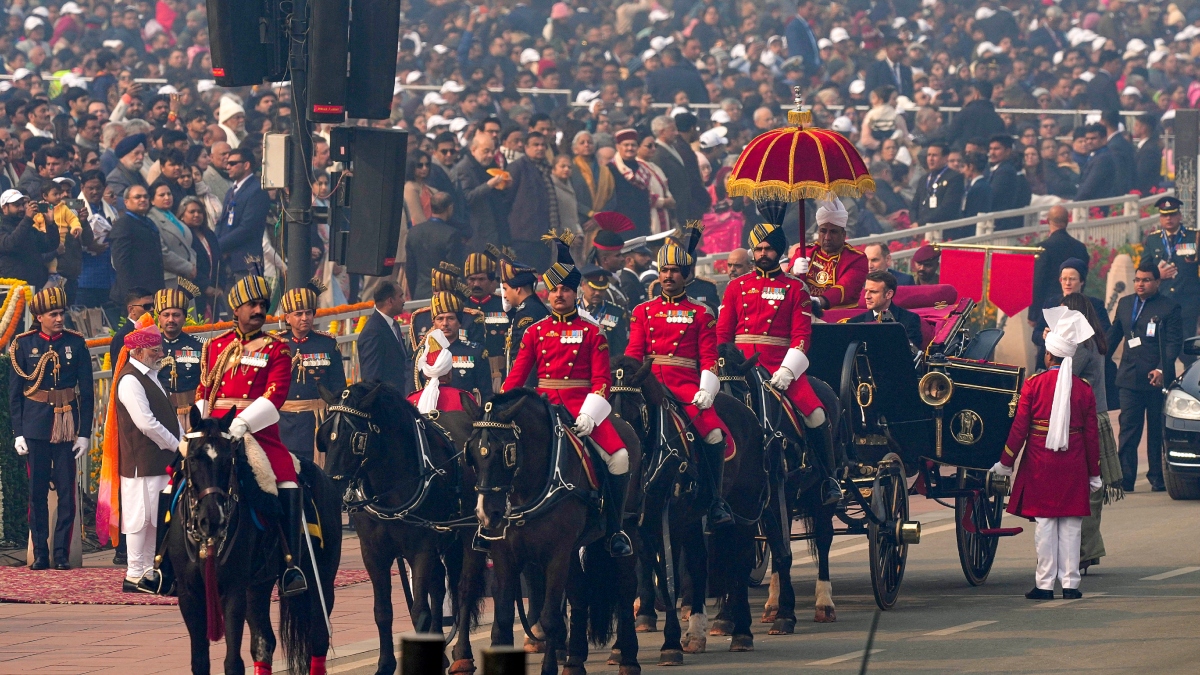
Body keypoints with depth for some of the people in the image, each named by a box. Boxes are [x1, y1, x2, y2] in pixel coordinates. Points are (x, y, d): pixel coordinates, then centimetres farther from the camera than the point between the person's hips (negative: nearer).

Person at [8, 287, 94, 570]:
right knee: (37, 492, 2)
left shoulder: (76, 343, 2)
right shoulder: (23, 345, 2)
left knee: (66, 492, -1)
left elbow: (87, 391, 4)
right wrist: (18, 432, -2)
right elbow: (14, 392, 4)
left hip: (67, 427, 0)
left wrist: (84, 432, -1)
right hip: (36, 427, 0)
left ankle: (62, 554, 4)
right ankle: (40, 554, 7)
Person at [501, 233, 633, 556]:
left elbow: (602, 380, -1)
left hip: (583, 406, -1)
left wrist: (589, 414, -17)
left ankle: (614, 529, -6)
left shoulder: (591, 333, 5)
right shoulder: (535, 332, 10)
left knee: (619, 456, -22)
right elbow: (516, 376, 7)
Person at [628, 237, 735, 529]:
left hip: (687, 386, -1)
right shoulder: (643, 312, 15)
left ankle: (713, 501, -6)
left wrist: (706, 390, -8)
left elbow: (709, 358, 7)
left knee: (714, 433, -21)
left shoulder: (700, 313, 11)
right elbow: (633, 355, 10)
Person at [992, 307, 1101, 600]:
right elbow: (1091, 434, 4)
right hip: (1073, 466, 1)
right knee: (1070, 525, 4)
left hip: (1040, 465, -1)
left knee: (1045, 524, 3)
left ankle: (1045, 584, 2)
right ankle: (1070, 583, 3)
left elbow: (1020, 427, -4)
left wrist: (1006, 463, 5)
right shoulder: (1083, 389, 0)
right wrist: (1094, 474, 12)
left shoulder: (1034, 384, -6)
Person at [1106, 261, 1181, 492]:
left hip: (1157, 378, -3)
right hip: (1130, 378, 3)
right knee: (1128, 427, -4)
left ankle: (1157, 477, 12)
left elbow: (1174, 343, -7)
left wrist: (1161, 370, -19)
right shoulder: (1125, 304, 13)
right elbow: (1113, 335, 23)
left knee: (1157, 430, 4)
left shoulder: (1169, 308, -2)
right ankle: (1125, 479, -7)